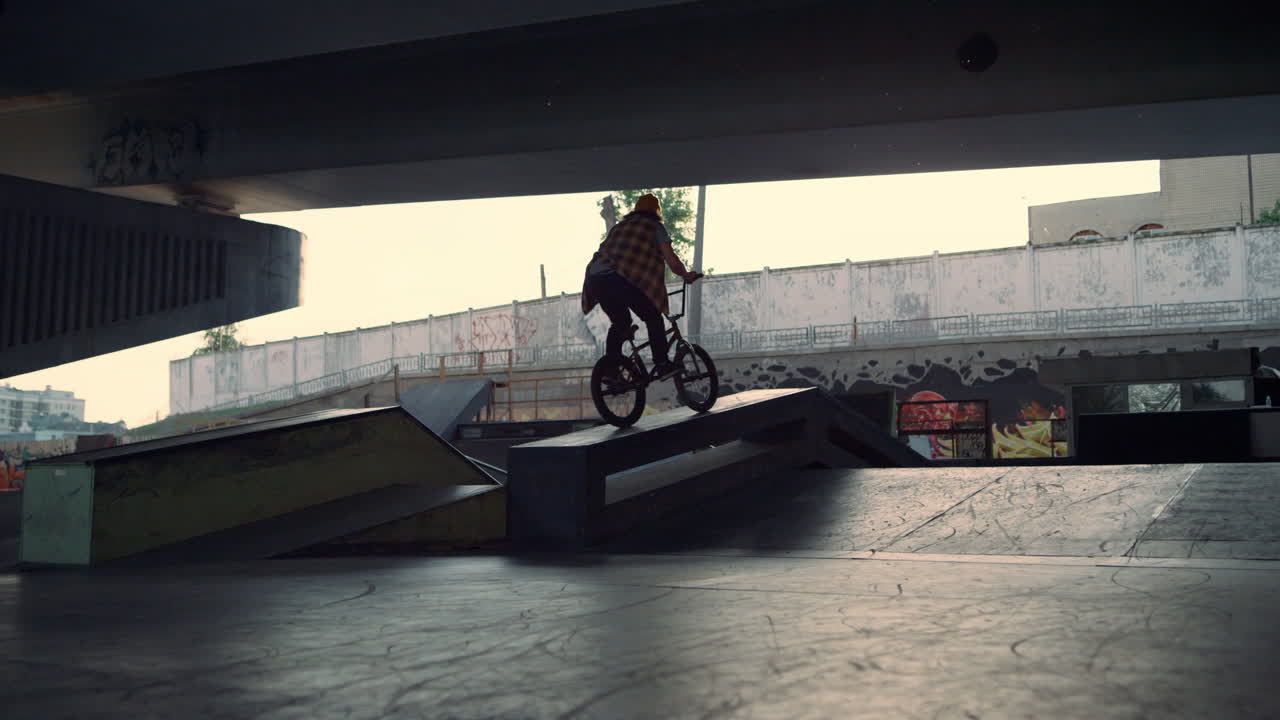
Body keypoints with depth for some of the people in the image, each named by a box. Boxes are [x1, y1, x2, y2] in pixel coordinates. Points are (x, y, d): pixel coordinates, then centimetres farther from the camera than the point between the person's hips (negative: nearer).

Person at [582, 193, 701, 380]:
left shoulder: (620, 226, 32)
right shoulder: (654, 226, 15)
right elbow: (670, 258, 6)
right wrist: (686, 275, 21)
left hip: (595, 278, 6)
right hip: (621, 279, -6)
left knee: (620, 323, 24)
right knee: (653, 318, 7)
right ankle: (662, 364, -2)